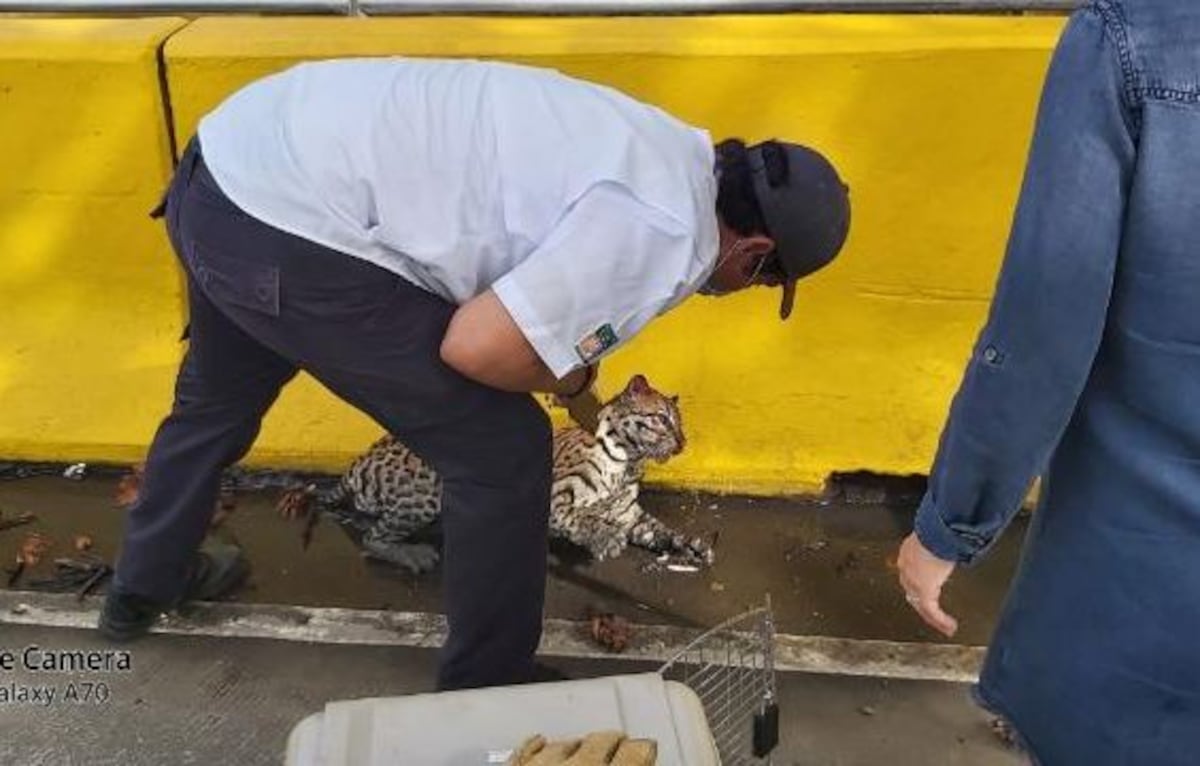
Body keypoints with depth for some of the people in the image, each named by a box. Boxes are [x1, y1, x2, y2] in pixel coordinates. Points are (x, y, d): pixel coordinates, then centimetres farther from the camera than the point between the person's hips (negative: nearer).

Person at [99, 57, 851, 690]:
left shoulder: (660, 151, 15)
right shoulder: (663, 234, -14)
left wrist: (569, 358, 43)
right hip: (291, 228, -10)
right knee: (502, 450, 2)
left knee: (217, 400, 33)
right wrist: (565, 374, 2)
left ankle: (144, 587, 60)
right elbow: (477, 344, -19)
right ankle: (486, 697, 23)